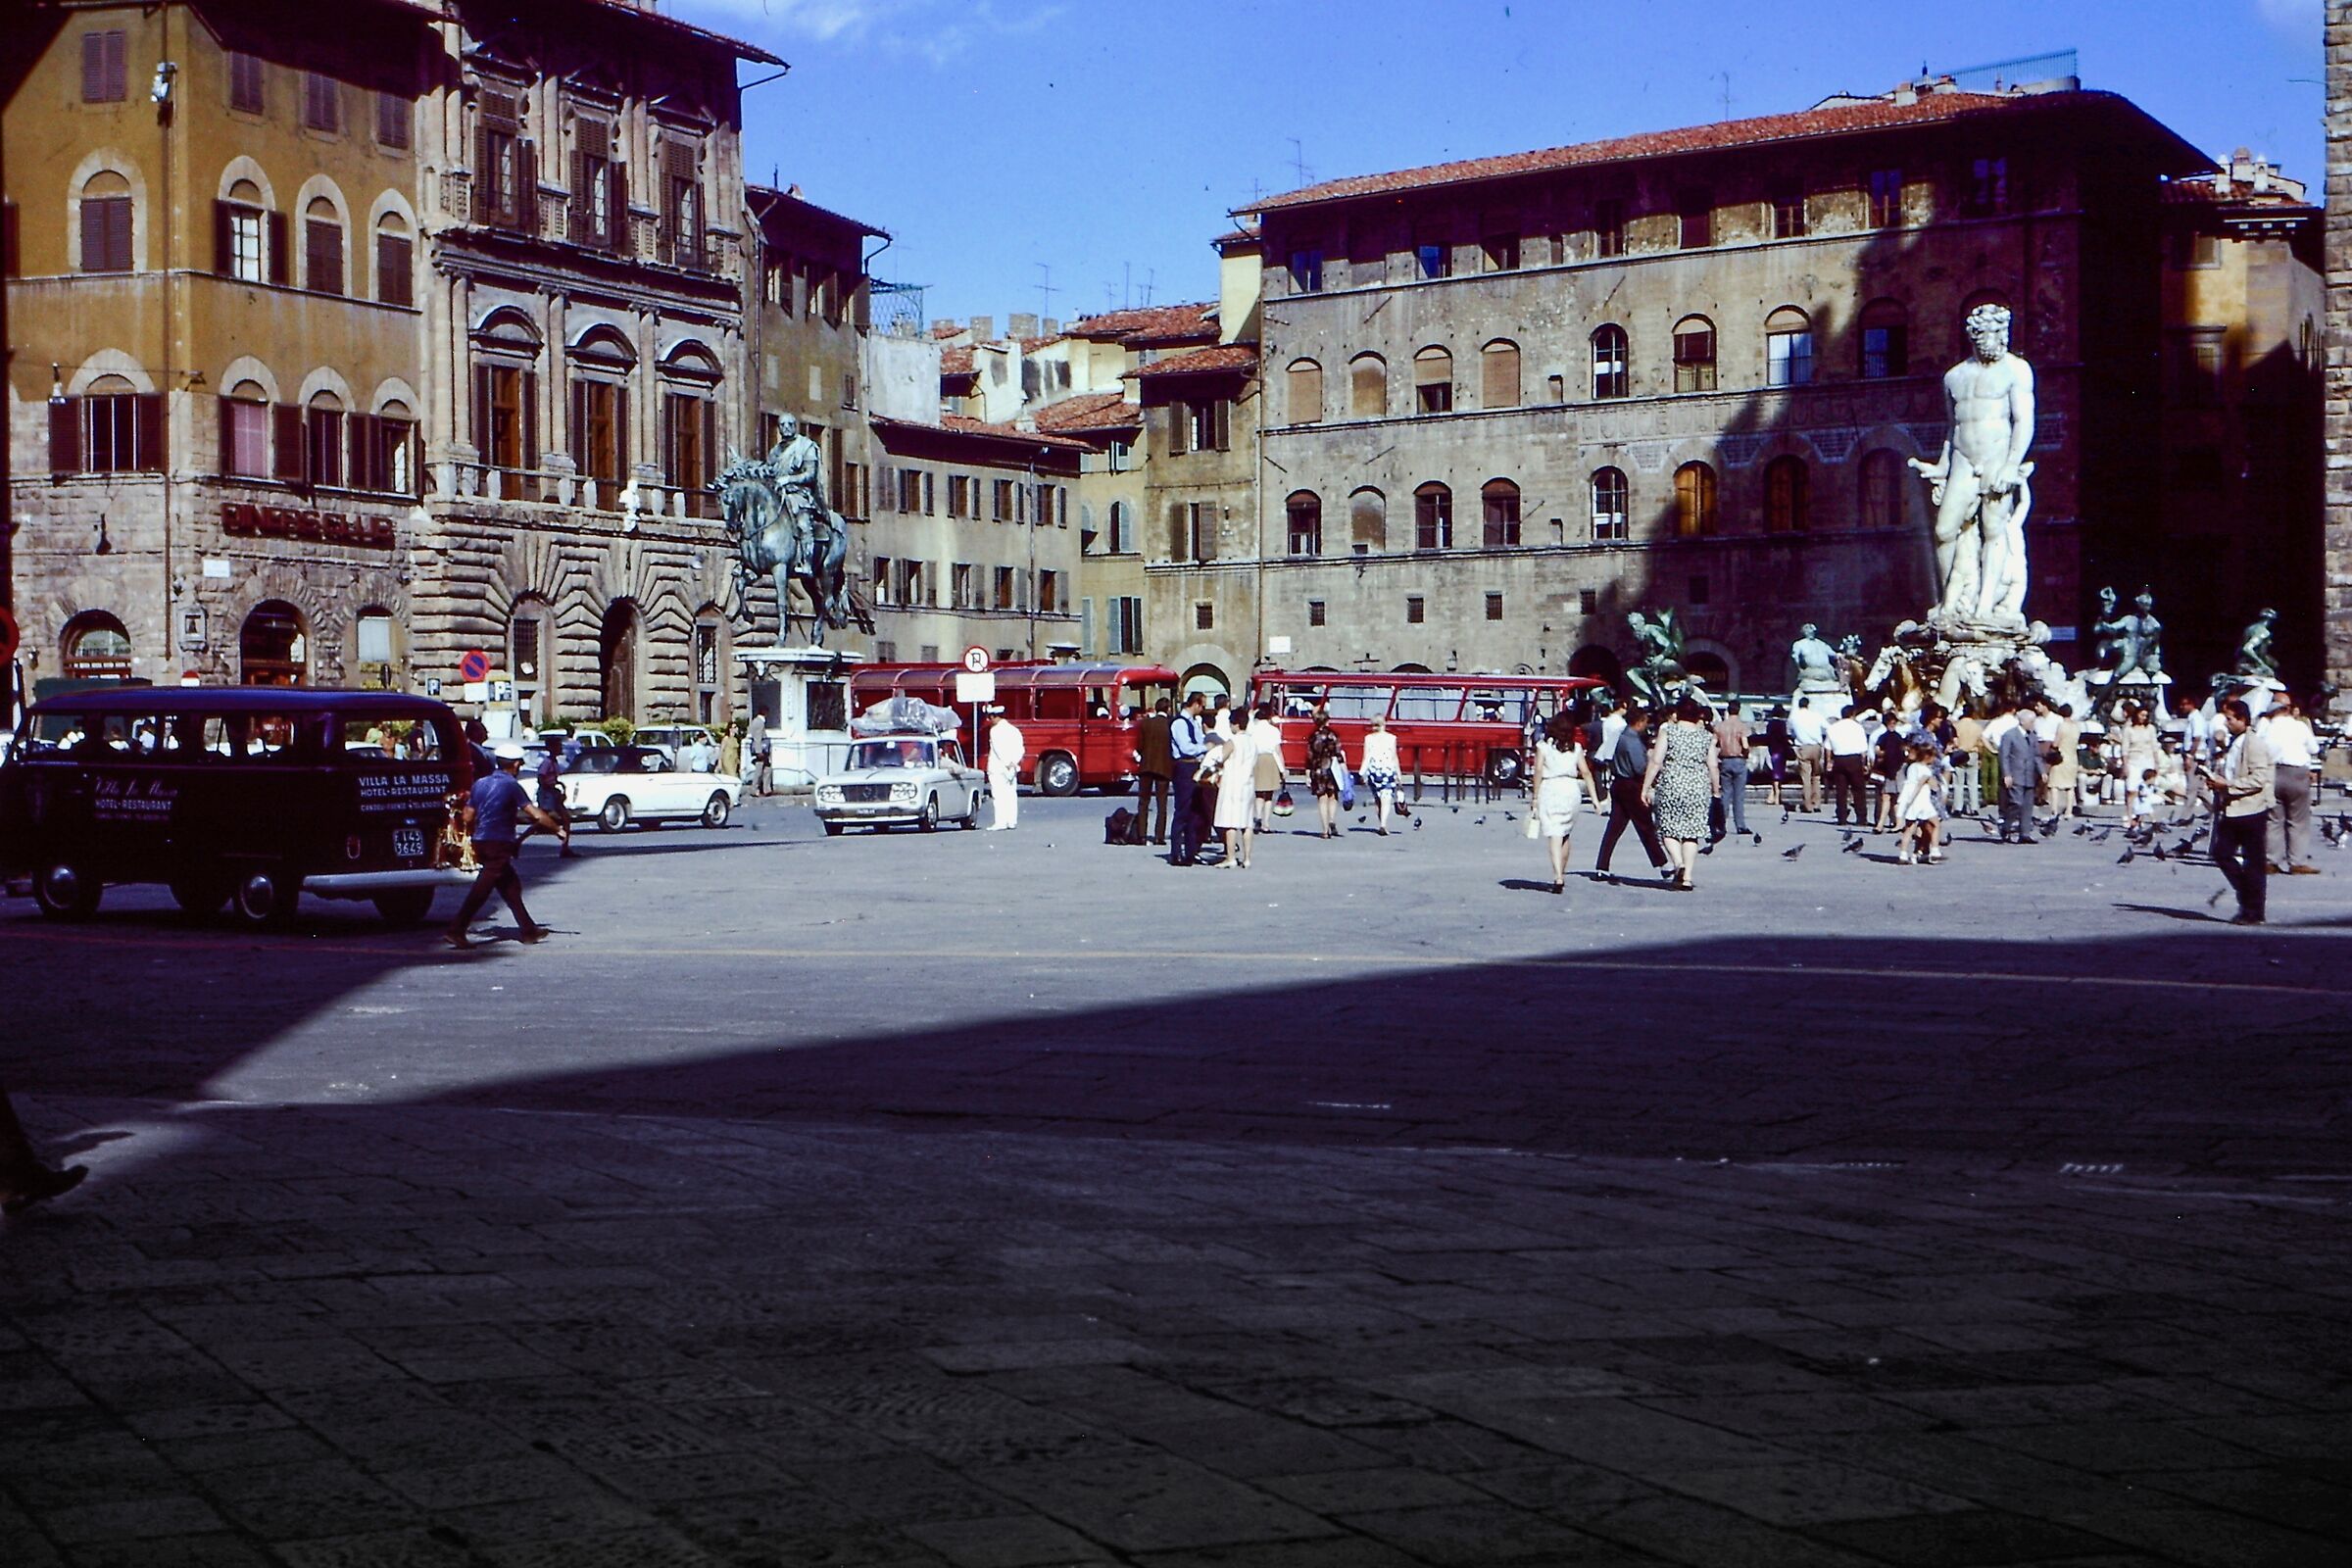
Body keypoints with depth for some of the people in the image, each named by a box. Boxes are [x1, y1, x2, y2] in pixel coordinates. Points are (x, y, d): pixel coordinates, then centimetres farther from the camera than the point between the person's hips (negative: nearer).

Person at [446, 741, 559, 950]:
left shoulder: (480, 783, 11)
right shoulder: (511, 785, -9)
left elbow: (468, 817, 11)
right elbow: (536, 815, -12)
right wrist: (558, 828, -1)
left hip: (481, 842, 8)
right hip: (500, 844, -8)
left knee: (511, 886, 15)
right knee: (481, 889, -8)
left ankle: (529, 930, 21)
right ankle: (456, 930, -13)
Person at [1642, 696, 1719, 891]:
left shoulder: (1668, 731, -1)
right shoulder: (1706, 737, 7)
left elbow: (1656, 761, -6)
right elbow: (1712, 767, 5)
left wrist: (1646, 788, -2)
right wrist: (1716, 792, 16)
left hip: (1671, 786, -2)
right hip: (1698, 787, 2)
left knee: (1669, 829, 7)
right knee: (1691, 832, 6)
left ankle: (1679, 863, -16)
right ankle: (1688, 877, 1)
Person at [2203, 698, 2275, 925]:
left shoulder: (2254, 744, -13)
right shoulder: (2233, 743, 15)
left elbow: (2259, 779, -21)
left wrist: (2227, 785, -22)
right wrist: (2215, 778, 7)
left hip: (2252, 811, -9)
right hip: (2232, 810, 9)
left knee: (2252, 863, -1)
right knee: (2222, 854, 5)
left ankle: (2253, 912, 6)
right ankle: (2247, 892, 20)